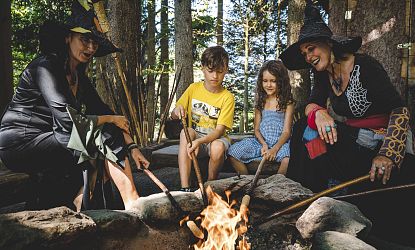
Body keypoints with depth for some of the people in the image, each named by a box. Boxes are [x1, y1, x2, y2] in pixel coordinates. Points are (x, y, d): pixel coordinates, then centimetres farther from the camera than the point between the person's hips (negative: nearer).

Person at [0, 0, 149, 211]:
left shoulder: (80, 77, 9)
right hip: (19, 143, -8)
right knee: (105, 138, -18)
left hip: (46, 141, 8)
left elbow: (103, 111, 4)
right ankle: (133, 205, -12)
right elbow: (69, 121, -25)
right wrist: (112, 120, -12)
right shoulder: (45, 67, -17)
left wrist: (131, 147, -7)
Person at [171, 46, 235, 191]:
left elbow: (219, 130, -18)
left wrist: (199, 141, -37)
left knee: (218, 147, -36)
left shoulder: (227, 97, -10)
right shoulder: (193, 89, -1)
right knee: (186, 131, -32)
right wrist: (177, 111, -20)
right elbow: (173, 116, 5)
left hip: (215, 139, -2)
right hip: (194, 136, 2)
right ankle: (185, 188, -35)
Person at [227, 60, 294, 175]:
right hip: (261, 141, 4)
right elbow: (256, 129, 9)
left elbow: (286, 131, -5)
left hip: (280, 142, -4)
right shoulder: (261, 101, 12)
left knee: (289, 158, -37)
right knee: (233, 152, -17)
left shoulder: (287, 102, 0)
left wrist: (274, 149, -22)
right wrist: (264, 144, -11)